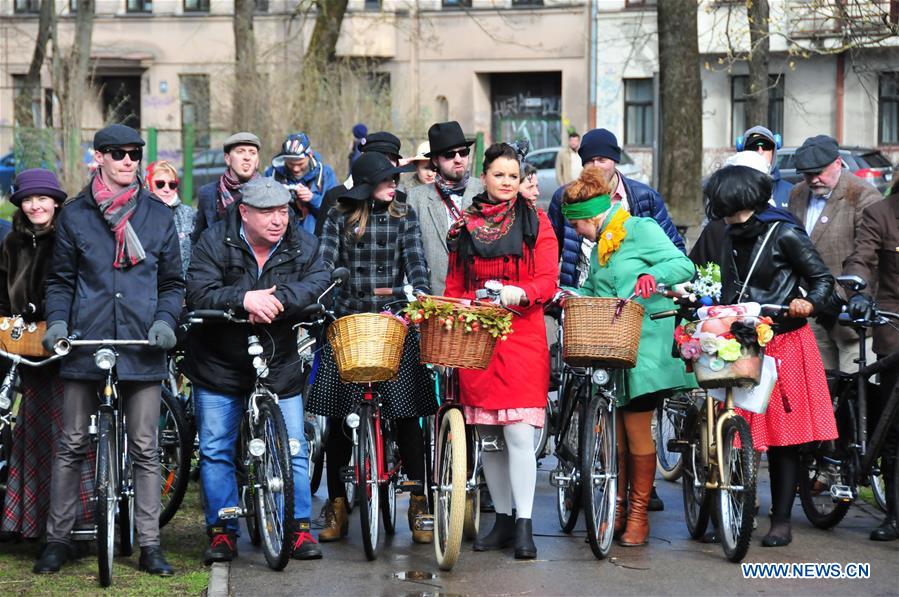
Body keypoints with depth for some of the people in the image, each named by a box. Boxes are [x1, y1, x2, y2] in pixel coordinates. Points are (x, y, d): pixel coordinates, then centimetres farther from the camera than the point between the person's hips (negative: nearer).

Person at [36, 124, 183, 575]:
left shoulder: (158, 215, 9)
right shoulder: (75, 215, 8)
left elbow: (172, 282, 12)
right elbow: (60, 279, 11)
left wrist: (165, 321, -5)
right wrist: (57, 321, -5)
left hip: (141, 346, 0)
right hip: (85, 343, 0)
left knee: (145, 449, 2)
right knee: (72, 445, 4)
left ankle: (149, 545, 7)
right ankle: (57, 540, 13)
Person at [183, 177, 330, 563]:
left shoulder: (302, 246, -3)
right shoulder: (215, 243, -10)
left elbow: (319, 284, -19)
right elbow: (199, 294, -20)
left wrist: (276, 299, -33)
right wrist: (244, 299, -35)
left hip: (279, 365, 1)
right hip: (219, 365, -1)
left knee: (294, 449, -1)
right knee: (216, 451, 3)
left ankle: (300, 528, 9)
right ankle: (222, 531, 14)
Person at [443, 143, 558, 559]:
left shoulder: (536, 222, 4)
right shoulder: (464, 225, 13)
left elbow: (547, 281, -3)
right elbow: (454, 286, 17)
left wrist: (518, 293, -22)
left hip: (522, 334, -3)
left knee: (518, 432, -13)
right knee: (487, 434, 6)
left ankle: (524, 525, -10)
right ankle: (503, 520, 17)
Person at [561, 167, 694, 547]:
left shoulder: (641, 230, -6)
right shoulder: (600, 247, 20)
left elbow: (683, 265, -14)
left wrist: (654, 276, -32)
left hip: (644, 347, -8)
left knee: (636, 428, -4)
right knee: (612, 428, 7)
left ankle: (639, 513, 4)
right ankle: (617, 509, 16)